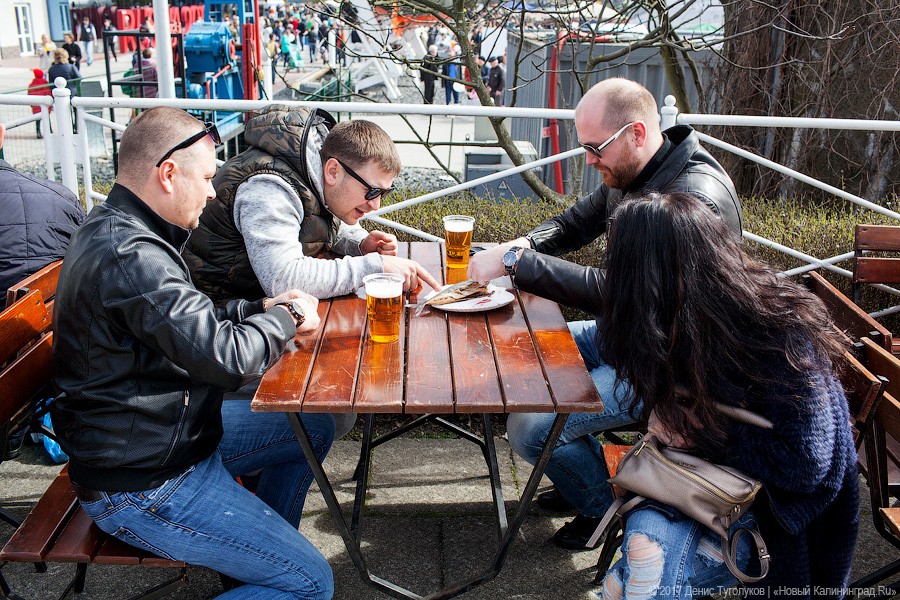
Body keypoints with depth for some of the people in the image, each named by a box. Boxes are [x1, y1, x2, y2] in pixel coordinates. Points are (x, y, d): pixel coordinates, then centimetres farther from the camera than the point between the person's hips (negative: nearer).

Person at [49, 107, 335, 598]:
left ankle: (258, 548, 31)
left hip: (166, 430, 11)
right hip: (141, 483, -11)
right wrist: (284, 320, -11)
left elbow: (187, 323, 16)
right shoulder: (130, 256, -29)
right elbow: (228, 357, -31)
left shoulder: (112, 228, 6)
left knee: (314, 429, 20)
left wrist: (259, 309, 1)